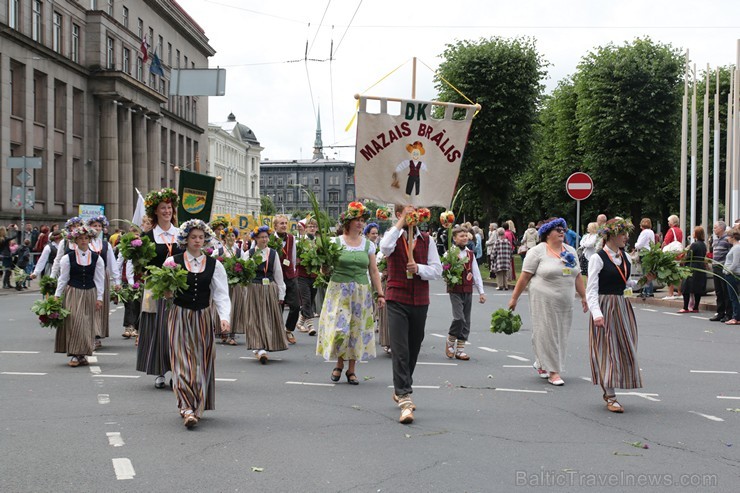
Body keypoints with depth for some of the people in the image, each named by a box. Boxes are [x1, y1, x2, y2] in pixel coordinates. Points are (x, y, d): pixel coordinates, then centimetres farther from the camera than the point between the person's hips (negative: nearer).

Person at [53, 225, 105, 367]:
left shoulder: (96, 258, 4)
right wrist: (57, 296, -2)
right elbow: (63, 279, 3)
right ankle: (75, 355, -3)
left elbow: (99, 279, 5)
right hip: (72, 293, -2)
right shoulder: (68, 258, 0)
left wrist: (99, 298, 1)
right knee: (74, 322, -7)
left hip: (90, 294, 2)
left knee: (88, 324, 3)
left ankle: (83, 354, 11)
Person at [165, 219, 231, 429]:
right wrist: (167, 292, -18)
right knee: (182, 361, -10)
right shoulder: (173, 261, -1)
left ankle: (197, 408, 16)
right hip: (179, 317, -2)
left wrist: (225, 317, -16)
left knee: (201, 362, 6)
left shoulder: (214, 265, 3)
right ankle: (187, 408, -17)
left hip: (203, 318, 2)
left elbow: (221, 294, -2)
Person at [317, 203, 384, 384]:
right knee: (339, 328, -8)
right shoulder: (336, 242, -1)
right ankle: (339, 363, 17)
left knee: (357, 329, 4)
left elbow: (374, 272, 9)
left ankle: (351, 369, 15)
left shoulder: (368, 245, 7)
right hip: (339, 290, -2)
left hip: (361, 292, 3)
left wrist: (380, 294, 4)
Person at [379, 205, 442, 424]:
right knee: (400, 350, -13)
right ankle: (405, 400, -16)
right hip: (397, 300, -4)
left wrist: (419, 268, -15)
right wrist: (402, 222, -19)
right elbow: (385, 247, -23)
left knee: (413, 349, 13)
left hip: (420, 301, 4)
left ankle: (400, 391, 31)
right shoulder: (393, 235, 2)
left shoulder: (426, 239, 8)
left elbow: (437, 269, 4)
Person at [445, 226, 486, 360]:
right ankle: (450, 342, 7)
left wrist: (481, 292, 11)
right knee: (459, 318, -16)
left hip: (468, 291, 5)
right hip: (455, 291, -5)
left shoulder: (470, 254, 11)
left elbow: (476, 273, 13)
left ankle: (460, 349, 13)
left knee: (466, 321, 5)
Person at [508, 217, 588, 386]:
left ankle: (541, 364, 27)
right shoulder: (538, 251, -6)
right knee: (546, 333, -3)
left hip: (565, 302, 6)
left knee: (560, 334, 10)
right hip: (544, 301, -6)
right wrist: (514, 298, -7)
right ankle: (553, 371, 3)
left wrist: (584, 296, 14)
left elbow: (577, 276, 17)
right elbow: (525, 277, -6)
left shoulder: (570, 251, 12)